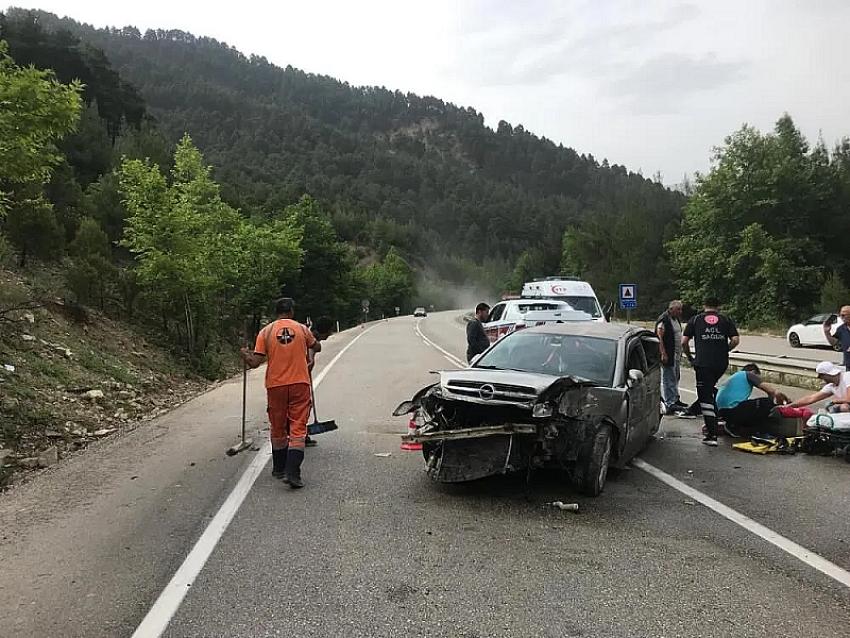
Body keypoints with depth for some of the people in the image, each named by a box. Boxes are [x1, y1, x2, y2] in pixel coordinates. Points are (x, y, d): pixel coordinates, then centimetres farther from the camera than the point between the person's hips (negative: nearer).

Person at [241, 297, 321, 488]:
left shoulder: (266, 332, -1)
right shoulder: (301, 329, 2)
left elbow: (255, 362, -6)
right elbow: (316, 347, 19)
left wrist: (245, 354, 15)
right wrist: (309, 352, 41)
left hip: (276, 385, 1)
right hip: (300, 383, -1)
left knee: (278, 429, 16)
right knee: (298, 428, -1)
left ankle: (279, 469, 29)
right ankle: (292, 472, -13)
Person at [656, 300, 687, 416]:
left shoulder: (677, 319, 14)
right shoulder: (663, 320, -14)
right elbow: (659, 338, -18)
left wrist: (680, 351, 20)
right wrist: (663, 354, -22)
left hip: (676, 354, 9)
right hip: (668, 355, -9)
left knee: (676, 377, 15)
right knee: (669, 379, -6)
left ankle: (675, 399, 26)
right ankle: (670, 404, -4)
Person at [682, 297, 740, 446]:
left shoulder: (695, 320, 9)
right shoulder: (726, 320, 12)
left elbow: (684, 342, 2)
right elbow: (735, 340, 0)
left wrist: (689, 357, 15)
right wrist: (724, 350, 16)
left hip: (703, 363, -3)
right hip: (722, 363, 3)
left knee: (705, 397, -1)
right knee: (710, 389, 25)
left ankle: (712, 435, -4)